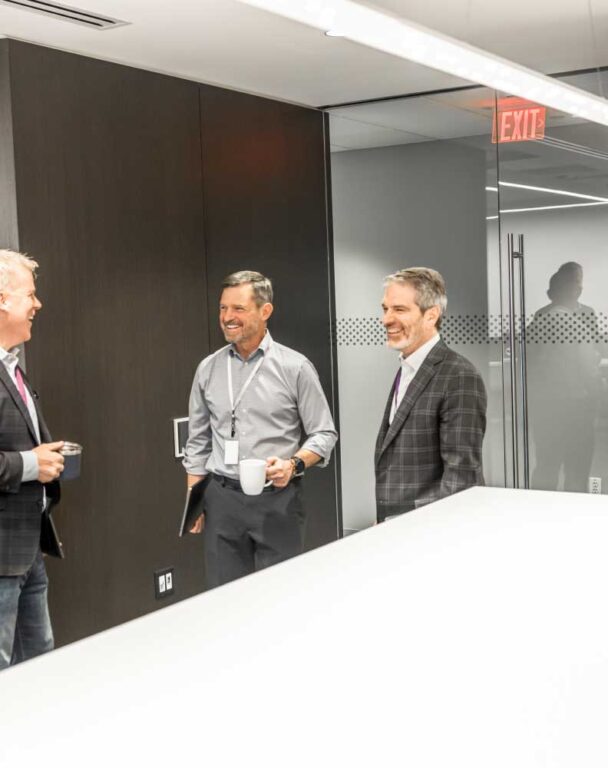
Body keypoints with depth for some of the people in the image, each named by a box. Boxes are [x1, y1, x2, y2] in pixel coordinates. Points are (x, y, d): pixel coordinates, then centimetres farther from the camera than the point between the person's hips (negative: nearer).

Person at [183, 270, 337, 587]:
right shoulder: (208, 369, 7)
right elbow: (198, 440, 14)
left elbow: (324, 433, 0)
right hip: (222, 500, 3)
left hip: (277, 499, -3)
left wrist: (294, 463, -18)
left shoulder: (295, 367, -4)